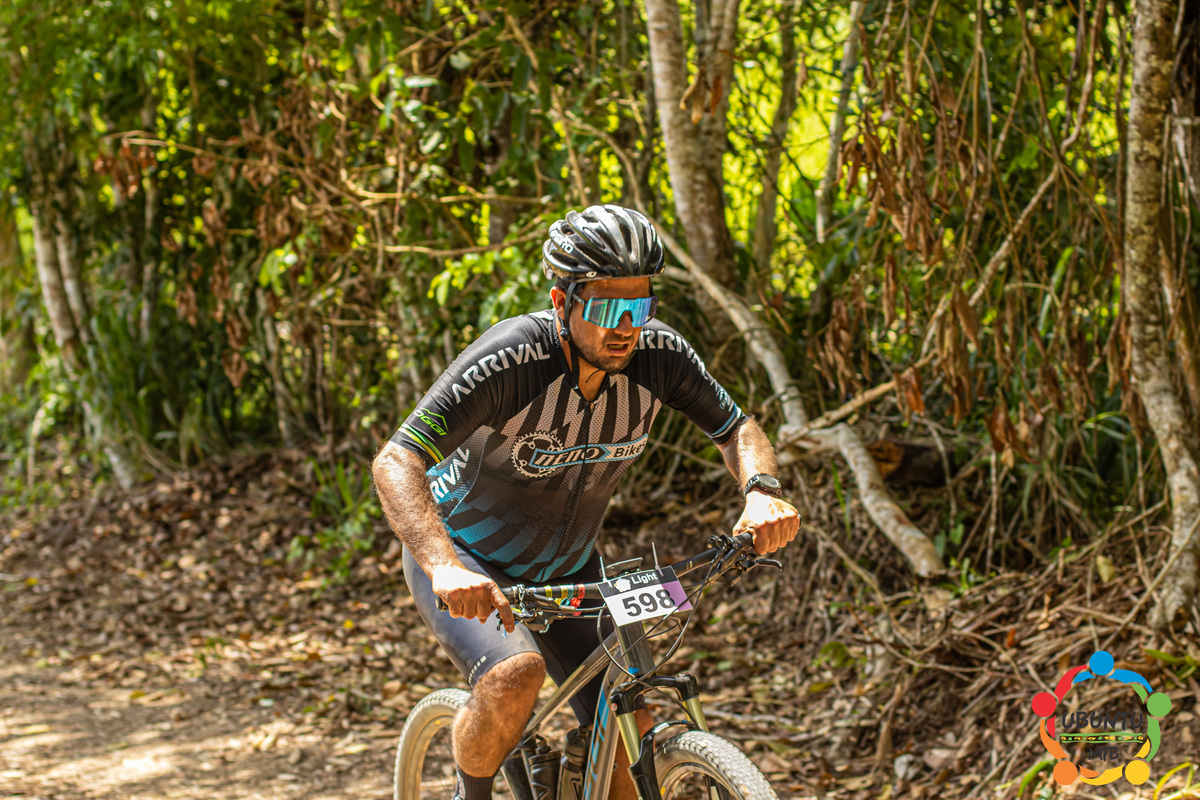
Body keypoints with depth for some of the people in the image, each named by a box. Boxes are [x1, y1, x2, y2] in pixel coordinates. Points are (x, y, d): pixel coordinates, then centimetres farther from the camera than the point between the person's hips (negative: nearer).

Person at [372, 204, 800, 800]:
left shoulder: (657, 354, -18)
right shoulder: (510, 359, -32)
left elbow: (736, 429, -4)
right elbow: (395, 463, -38)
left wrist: (763, 490, -27)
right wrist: (444, 566, -54)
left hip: (565, 567, 5)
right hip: (468, 561, -5)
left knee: (629, 732, -3)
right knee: (515, 675, -32)